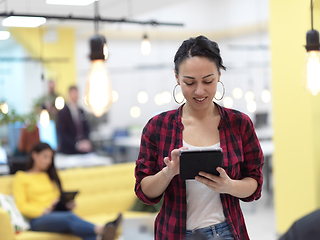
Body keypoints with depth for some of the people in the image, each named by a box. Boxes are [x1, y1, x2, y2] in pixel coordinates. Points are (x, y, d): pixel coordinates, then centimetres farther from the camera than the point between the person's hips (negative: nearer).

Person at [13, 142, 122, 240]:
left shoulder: (50, 176, 29)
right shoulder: (21, 177, 13)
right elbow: (21, 206, 1)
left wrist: (68, 204, 2)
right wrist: (44, 211, -14)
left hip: (57, 213, 4)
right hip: (38, 219, -4)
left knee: (70, 216, -36)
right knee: (69, 218, -37)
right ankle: (101, 230, -65)